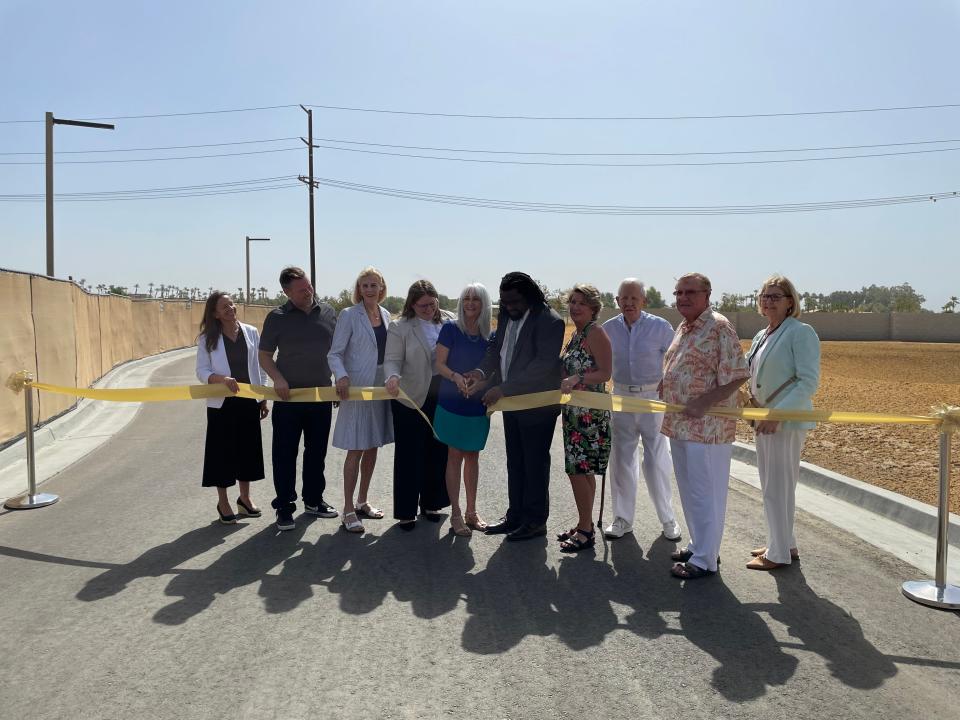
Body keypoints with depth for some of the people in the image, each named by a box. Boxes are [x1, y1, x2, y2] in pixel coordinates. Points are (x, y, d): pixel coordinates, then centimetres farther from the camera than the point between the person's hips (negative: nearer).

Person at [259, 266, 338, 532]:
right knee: (285, 454, 2)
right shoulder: (277, 317, -4)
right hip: (288, 397, -3)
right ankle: (284, 507, 14)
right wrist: (278, 379, -16)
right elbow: (264, 355, 1)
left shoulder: (328, 312, 3)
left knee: (317, 452, 14)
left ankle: (313, 500, 29)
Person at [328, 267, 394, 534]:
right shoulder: (349, 315, -7)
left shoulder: (385, 314, 9)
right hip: (357, 388, -6)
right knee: (356, 450, -4)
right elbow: (335, 353, -10)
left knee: (372, 447, 13)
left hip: (381, 387, 6)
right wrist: (341, 376, -26)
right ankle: (348, 510, 7)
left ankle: (362, 502, 27)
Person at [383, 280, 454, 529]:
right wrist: (393, 377, -29)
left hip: (443, 399, 3)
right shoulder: (400, 328, -4)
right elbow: (392, 359, -9)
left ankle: (430, 503, 30)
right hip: (412, 401, -3)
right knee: (409, 455, 5)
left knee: (438, 453, 13)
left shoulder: (450, 322, 4)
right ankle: (405, 511, 16)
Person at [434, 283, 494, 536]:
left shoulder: (489, 336, 5)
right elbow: (439, 364, -7)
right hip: (452, 402, -4)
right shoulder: (451, 329, -5)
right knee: (455, 456, 1)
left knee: (473, 457, 11)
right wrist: (456, 377, -25)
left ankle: (472, 512, 22)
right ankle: (455, 515, 9)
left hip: (478, 404, 4)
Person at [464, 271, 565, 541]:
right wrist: (482, 372, -7)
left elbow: (544, 364, -25)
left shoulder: (549, 321, -18)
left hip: (537, 405, -8)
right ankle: (515, 515, 28)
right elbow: (496, 348, 13)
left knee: (535, 463, 4)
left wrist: (503, 388, -28)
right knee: (514, 462, 16)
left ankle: (535, 521, 18)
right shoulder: (506, 316, 6)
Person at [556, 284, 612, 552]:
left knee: (578, 469, -7)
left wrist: (576, 379, -26)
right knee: (583, 470, 14)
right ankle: (585, 525, 23)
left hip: (590, 412, -9)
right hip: (575, 411, 9)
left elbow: (604, 373, -17)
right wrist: (562, 379, 6)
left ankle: (585, 530, 4)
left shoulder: (596, 333, -12)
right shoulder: (576, 334, 14)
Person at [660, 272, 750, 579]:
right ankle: (698, 545, 33)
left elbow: (736, 376, -18)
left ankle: (704, 559, 11)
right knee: (689, 490, 18)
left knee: (705, 493, 0)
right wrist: (665, 389, 9)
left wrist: (704, 403, -22)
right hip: (680, 425, 9)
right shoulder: (683, 328, 14)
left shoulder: (719, 327, -13)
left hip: (707, 426, -9)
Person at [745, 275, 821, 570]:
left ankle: (779, 554, 12)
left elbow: (809, 382, -19)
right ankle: (783, 544, 30)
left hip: (787, 421, -8)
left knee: (778, 487, -1)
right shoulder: (761, 336, 13)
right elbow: (744, 371, 21)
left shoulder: (801, 333, -12)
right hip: (764, 420, 9)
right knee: (771, 486, 16)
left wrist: (778, 414, -25)